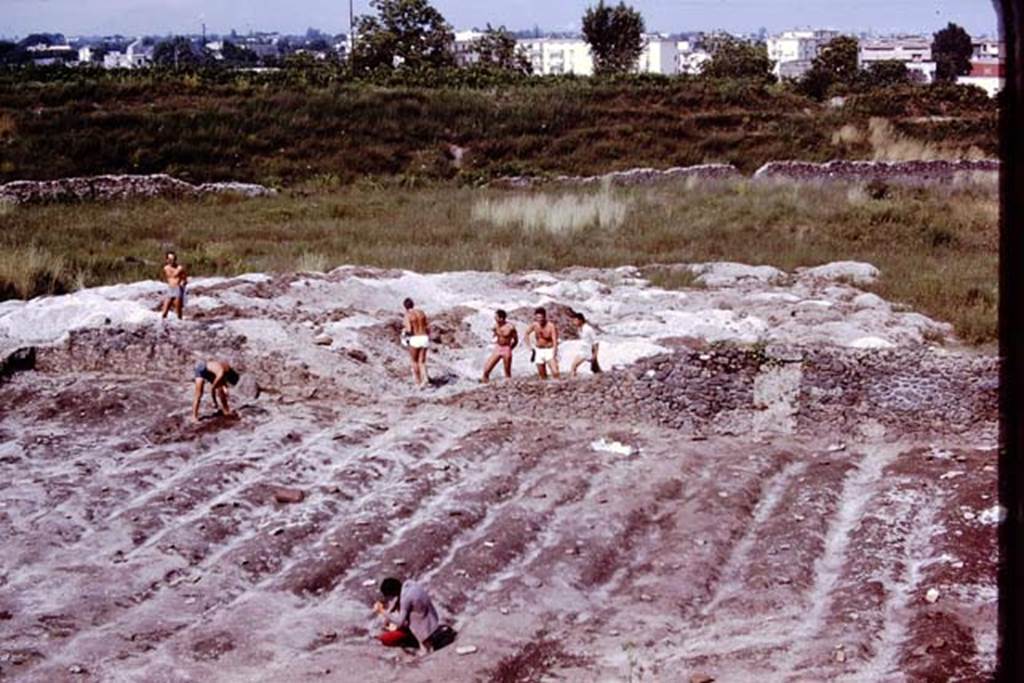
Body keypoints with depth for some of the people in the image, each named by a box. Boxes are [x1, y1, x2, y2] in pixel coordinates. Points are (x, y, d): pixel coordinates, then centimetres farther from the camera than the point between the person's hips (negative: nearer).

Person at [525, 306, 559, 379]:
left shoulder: (551, 326, -20)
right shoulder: (534, 325, -6)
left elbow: (555, 341, -25)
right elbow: (527, 334, 13)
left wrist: (554, 355, -33)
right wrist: (530, 347, 7)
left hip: (549, 350, -4)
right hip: (538, 351, 4)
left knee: (555, 372, -21)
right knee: (542, 375, 6)